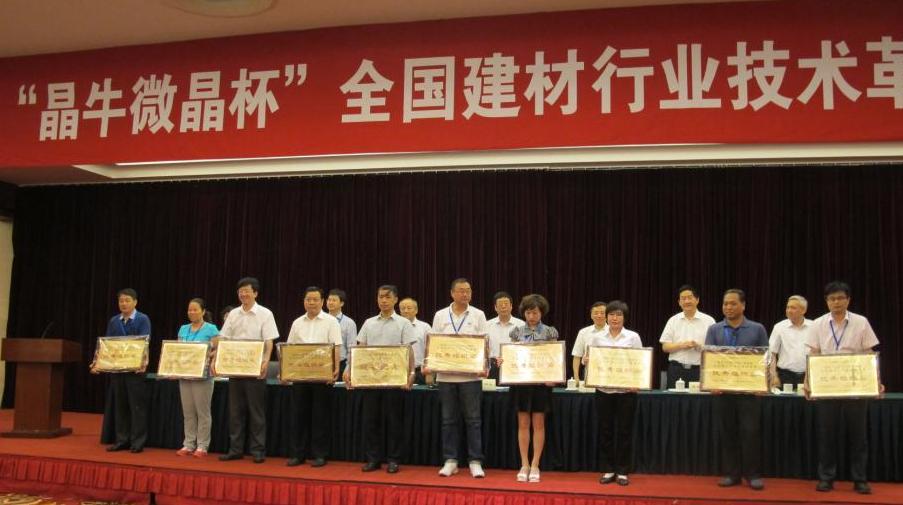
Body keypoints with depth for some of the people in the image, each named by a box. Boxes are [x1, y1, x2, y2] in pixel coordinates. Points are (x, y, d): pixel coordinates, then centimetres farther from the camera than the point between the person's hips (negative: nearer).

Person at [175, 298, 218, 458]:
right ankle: (188, 444, 16)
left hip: (202, 375, -5)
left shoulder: (211, 329, -4)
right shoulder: (183, 329, 12)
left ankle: (202, 445, 6)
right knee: (187, 411, 9)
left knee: (202, 411, 0)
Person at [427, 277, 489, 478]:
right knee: (448, 420, 7)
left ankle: (475, 461, 8)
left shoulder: (478, 315, 5)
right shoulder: (440, 315, 8)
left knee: (473, 419, 1)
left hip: (471, 375, -1)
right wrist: (429, 365, -6)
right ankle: (450, 461, 16)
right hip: (446, 375, 2)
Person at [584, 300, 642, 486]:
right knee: (605, 430, 6)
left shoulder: (633, 337, 2)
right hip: (603, 390, 1)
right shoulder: (597, 337, 6)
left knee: (624, 431, 3)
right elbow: (589, 359, 8)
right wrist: (586, 361, -16)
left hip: (626, 390, -1)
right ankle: (607, 470, 17)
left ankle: (622, 472, 14)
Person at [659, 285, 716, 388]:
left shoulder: (708, 321, 4)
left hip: (699, 370, -2)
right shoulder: (673, 320, 9)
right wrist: (681, 345, -11)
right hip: (676, 369, 2)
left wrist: (699, 346, -16)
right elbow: (665, 347, 5)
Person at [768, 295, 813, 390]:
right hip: (786, 375, -1)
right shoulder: (779, 327, 2)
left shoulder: (813, 327, 4)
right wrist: (774, 377, -6)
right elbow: (772, 354, 2)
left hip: (808, 375, 1)